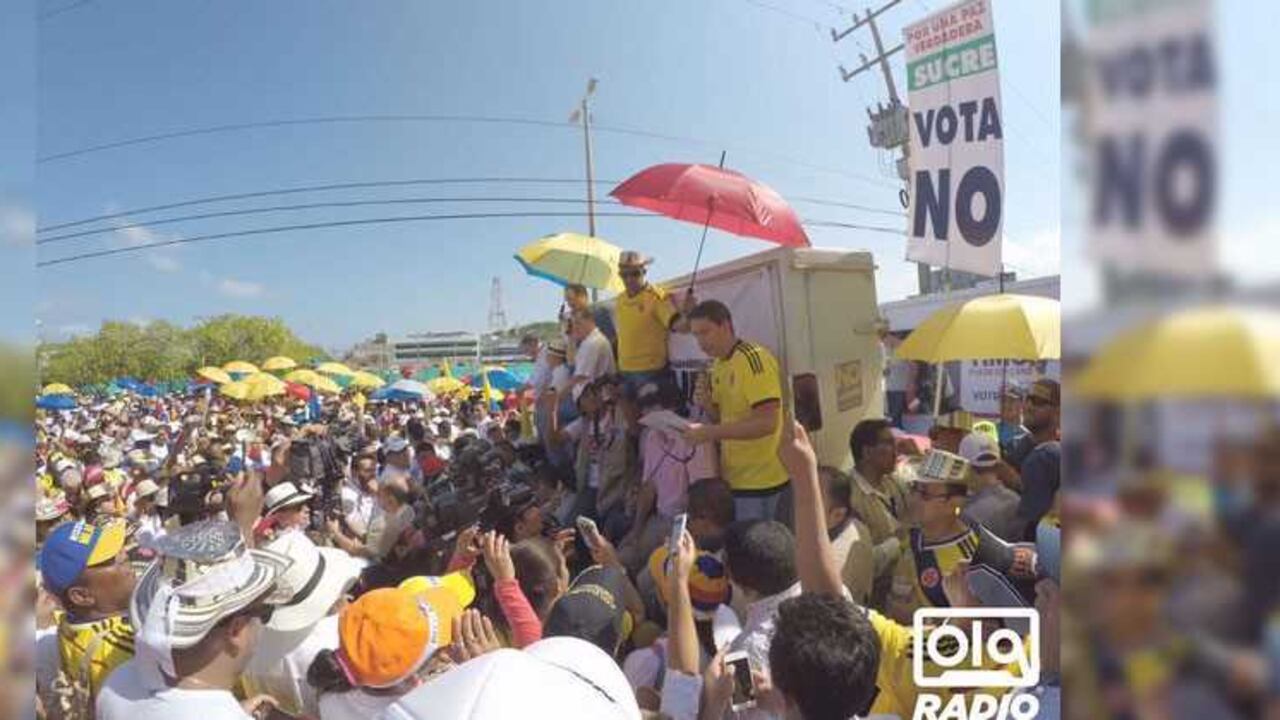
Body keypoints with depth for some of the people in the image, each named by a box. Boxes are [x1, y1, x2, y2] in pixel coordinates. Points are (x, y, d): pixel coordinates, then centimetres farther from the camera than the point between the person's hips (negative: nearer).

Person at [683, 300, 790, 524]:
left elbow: (767, 423, -23)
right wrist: (708, 406, -2)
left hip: (760, 481, -7)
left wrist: (711, 432, -25)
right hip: (733, 478, 7)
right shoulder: (718, 365, 9)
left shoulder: (754, 359, -16)